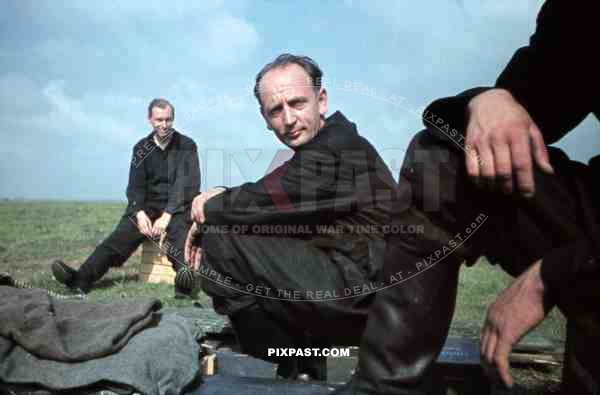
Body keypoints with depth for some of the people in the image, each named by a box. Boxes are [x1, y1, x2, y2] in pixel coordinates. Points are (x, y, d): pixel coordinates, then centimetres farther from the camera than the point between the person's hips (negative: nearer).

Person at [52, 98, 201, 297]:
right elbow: (135, 185, 4)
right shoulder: (142, 148, 10)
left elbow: (187, 185, -11)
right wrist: (139, 212, -17)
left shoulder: (186, 146, -1)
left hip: (178, 208, -3)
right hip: (149, 206, 3)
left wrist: (167, 214, -24)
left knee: (178, 230, -35)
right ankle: (81, 278, -36)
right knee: (121, 236, -20)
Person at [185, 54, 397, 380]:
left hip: (360, 293, -10)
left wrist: (212, 209, 0)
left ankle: (298, 371, 1)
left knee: (221, 242, -12)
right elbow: (274, 207, 12)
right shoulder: (322, 148, 16)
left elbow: (268, 200, -17)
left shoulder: (338, 148, -14)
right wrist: (223, 201, -4)